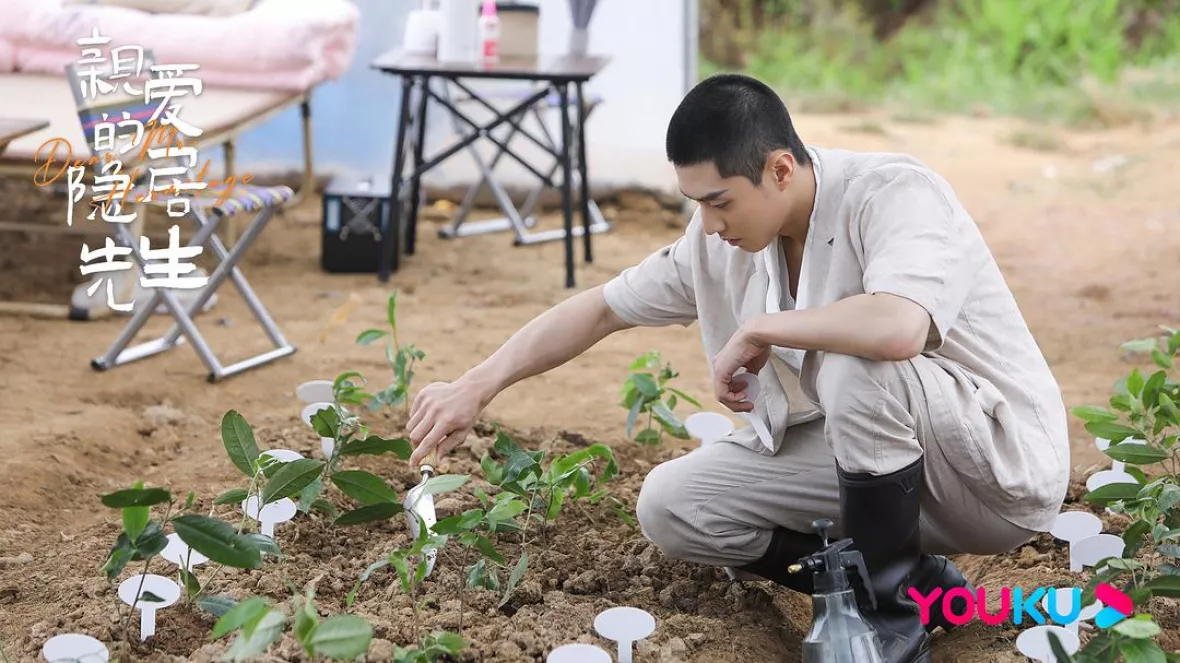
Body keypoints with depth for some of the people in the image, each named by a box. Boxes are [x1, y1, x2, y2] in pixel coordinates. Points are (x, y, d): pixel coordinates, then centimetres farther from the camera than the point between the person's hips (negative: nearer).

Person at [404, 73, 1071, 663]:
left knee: (854, 368, -35)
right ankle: (915, 578, 3)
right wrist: (476, 388, -2)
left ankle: (895, 603, -14)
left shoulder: (895, 193, -24)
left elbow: (897, 329, -43)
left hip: (1005, 462, -7)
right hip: (870, 457, 7)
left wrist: (757, 330, -28)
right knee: (671, 507, -3)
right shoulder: (722, 244, -3)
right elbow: (603, 307, 5)